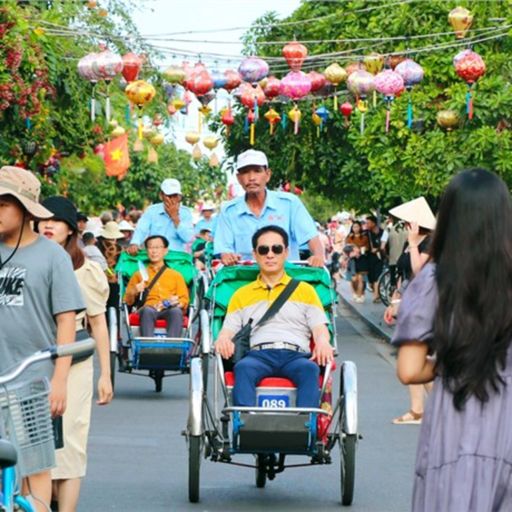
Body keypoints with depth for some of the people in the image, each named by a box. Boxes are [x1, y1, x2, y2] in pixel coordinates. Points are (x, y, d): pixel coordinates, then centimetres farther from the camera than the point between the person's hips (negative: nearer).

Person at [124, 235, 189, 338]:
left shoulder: (176, 275, 29)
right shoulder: (139, 274, 29)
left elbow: (184, 299, 19)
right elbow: (128, 301, 22)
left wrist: (177, 303, -4)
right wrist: (134, 293, 0)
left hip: (169, 309, 0)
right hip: (149, 307, 0)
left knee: (176, 311, -37)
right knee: (147, 310, -38)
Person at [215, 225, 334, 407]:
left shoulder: (305, 290, 27)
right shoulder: (241, 295, 29)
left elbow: (319, 328, 14)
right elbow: (228, 331, 18)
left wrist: (322, 342, -11)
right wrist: (223, 340, -8)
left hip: (295, 354, 0)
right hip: (258, 354, 0)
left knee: (310, 369, -36)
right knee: (243, 368, -36)